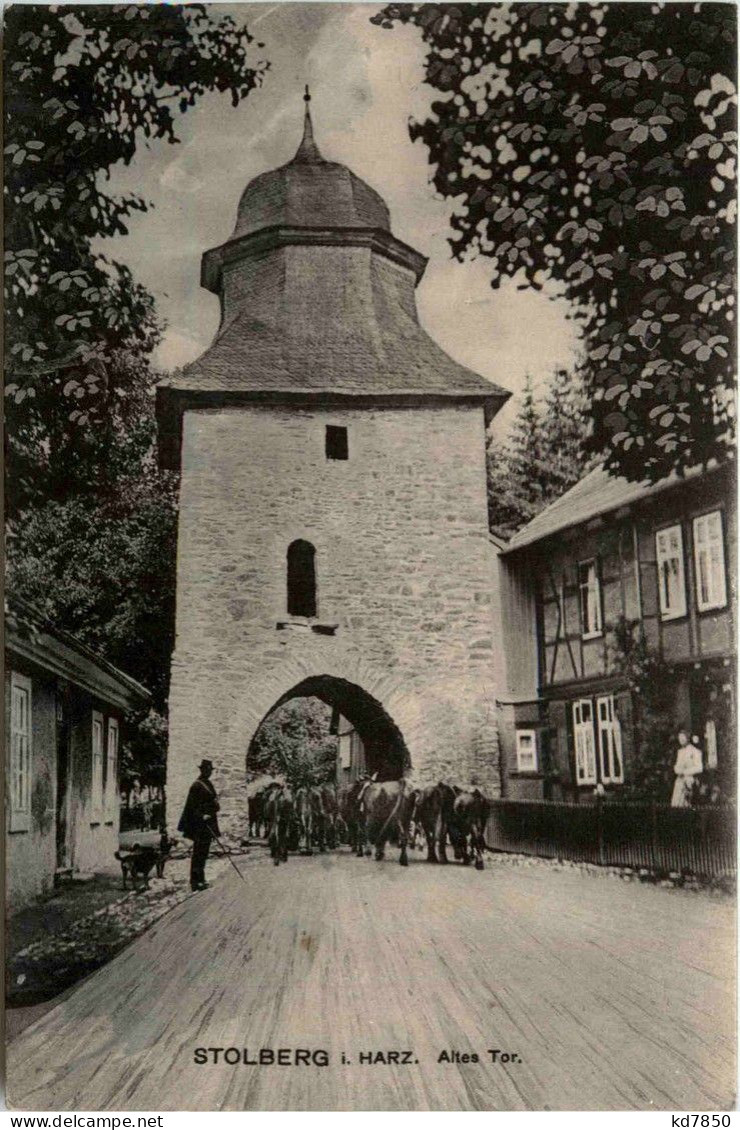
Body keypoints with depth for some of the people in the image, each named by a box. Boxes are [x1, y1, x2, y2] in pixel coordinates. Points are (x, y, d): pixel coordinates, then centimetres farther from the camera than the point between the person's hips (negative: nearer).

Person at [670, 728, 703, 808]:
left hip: (689, 779, -6)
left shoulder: (694, 751, -5)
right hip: (680, 779, 6)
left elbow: (698, 768, -8)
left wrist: (684, 772, -10)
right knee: (675, 804, -5)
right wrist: (677, 769, -1)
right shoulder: (680, 751, 17)